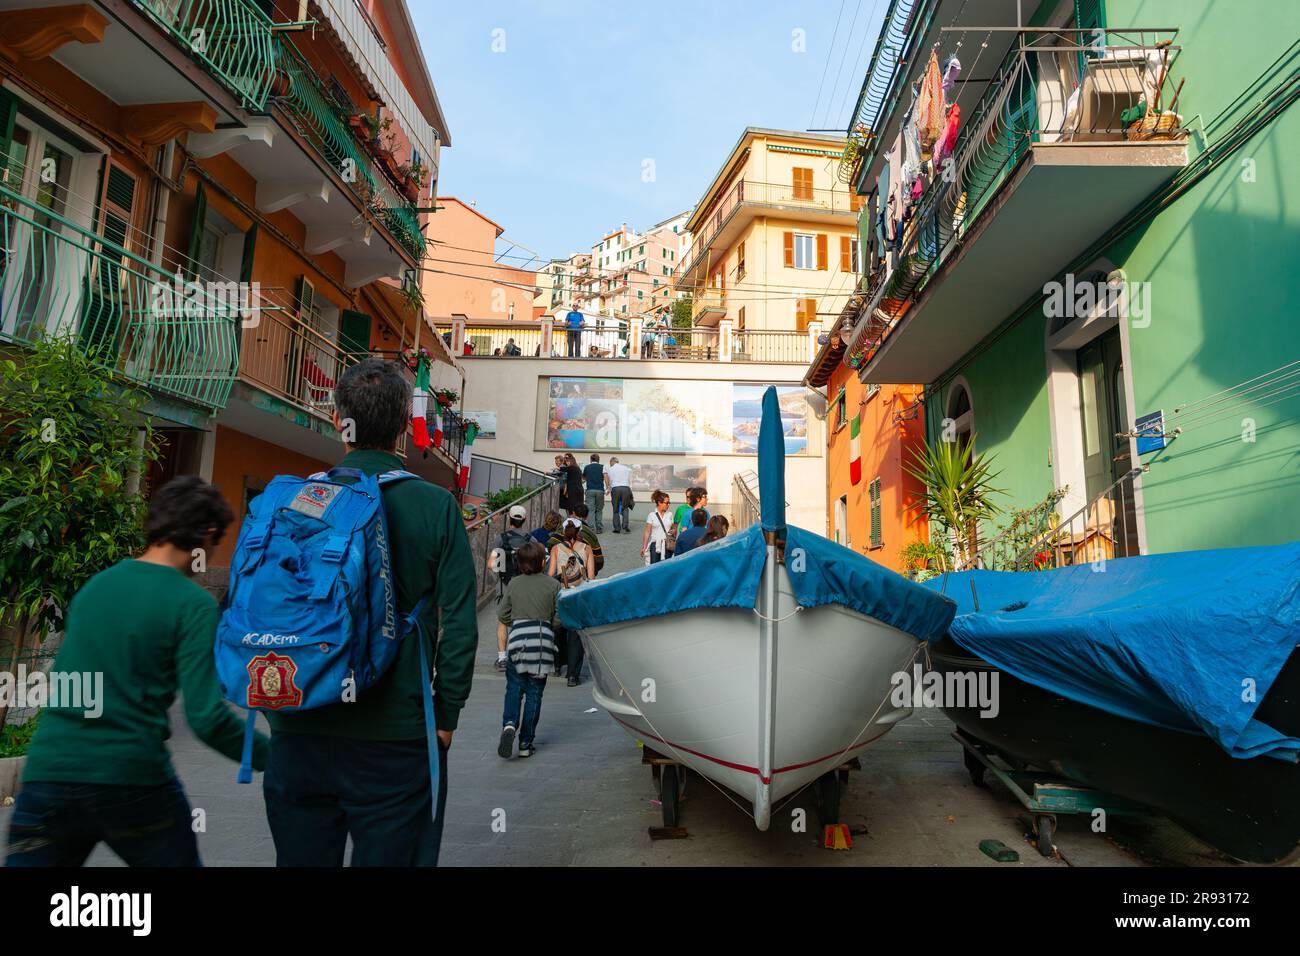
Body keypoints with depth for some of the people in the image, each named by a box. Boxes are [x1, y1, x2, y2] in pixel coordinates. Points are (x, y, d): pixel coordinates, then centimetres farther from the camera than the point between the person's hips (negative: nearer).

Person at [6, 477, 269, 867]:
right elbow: (206, 717, -16)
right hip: (131, 778, -4)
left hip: (48, 773, 5)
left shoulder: (95, 583, 8)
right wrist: (272, 757, -4)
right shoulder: (194, 604, -11)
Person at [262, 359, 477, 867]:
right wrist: (445, 717, 1)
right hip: (396, 735, -2)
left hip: (300, 731, 3)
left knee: (301, 858, 19)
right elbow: (459, 625, -10)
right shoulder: (435, 506, -9)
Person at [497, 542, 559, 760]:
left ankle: (509, 724, -13)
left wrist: (502, 649, 16)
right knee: (534, 692, 8)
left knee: (514, 687, 13)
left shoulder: (514, 583, 5)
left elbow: (502, 619, 7)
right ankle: (526, 743, 12)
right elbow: (558, 620, 1)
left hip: (517, 637, 1)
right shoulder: (553, 585, 1)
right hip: (543, 639, -1)